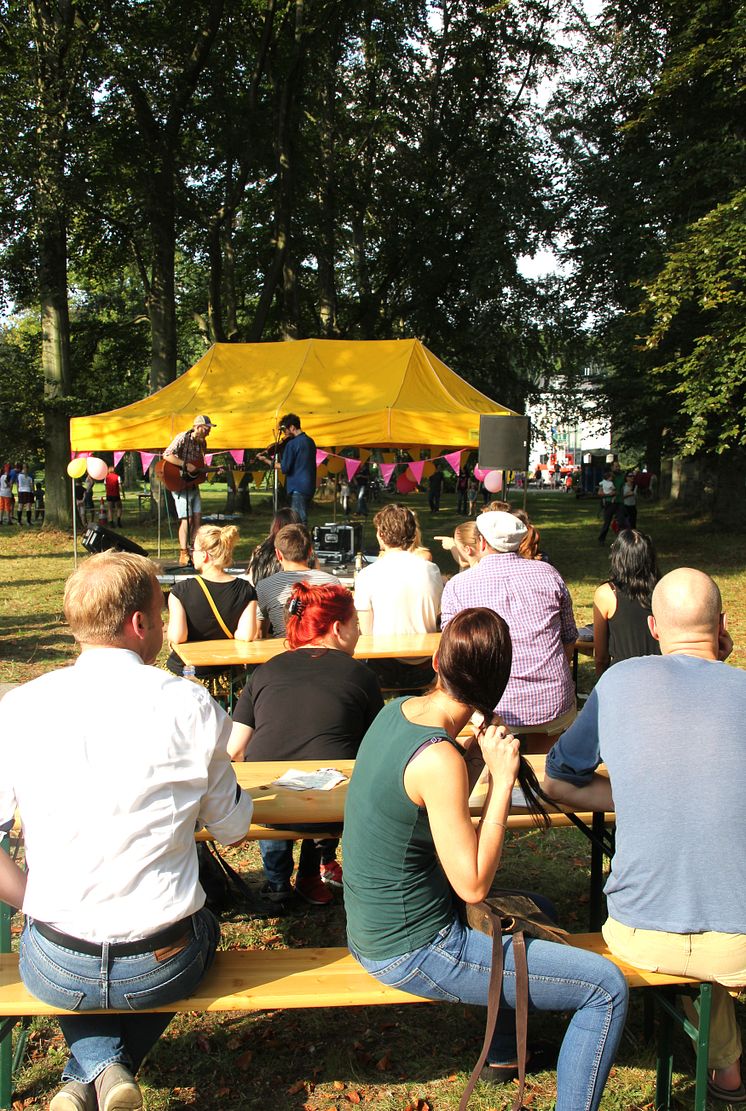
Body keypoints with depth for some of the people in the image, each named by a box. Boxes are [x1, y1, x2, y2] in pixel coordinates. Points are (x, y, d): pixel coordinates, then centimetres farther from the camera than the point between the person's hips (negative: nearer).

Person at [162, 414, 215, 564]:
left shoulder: (202, 442, 10)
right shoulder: (183, 438, -15)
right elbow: (167, 455, -25)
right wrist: (186, 465, -28)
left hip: (194, 483, 8)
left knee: (197, 517, 5)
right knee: (186, 518, -10)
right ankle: (184, 554, -4)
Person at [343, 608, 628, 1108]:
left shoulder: (396, 710, -2)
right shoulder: (437, 758, -28)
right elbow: (472, 886, -23)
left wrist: (478, 755, -5)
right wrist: (502, 778, -22)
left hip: (374, 929, 9)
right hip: (412, 951, -9)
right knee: (608, 986, -6)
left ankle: (503, 1052, 48)